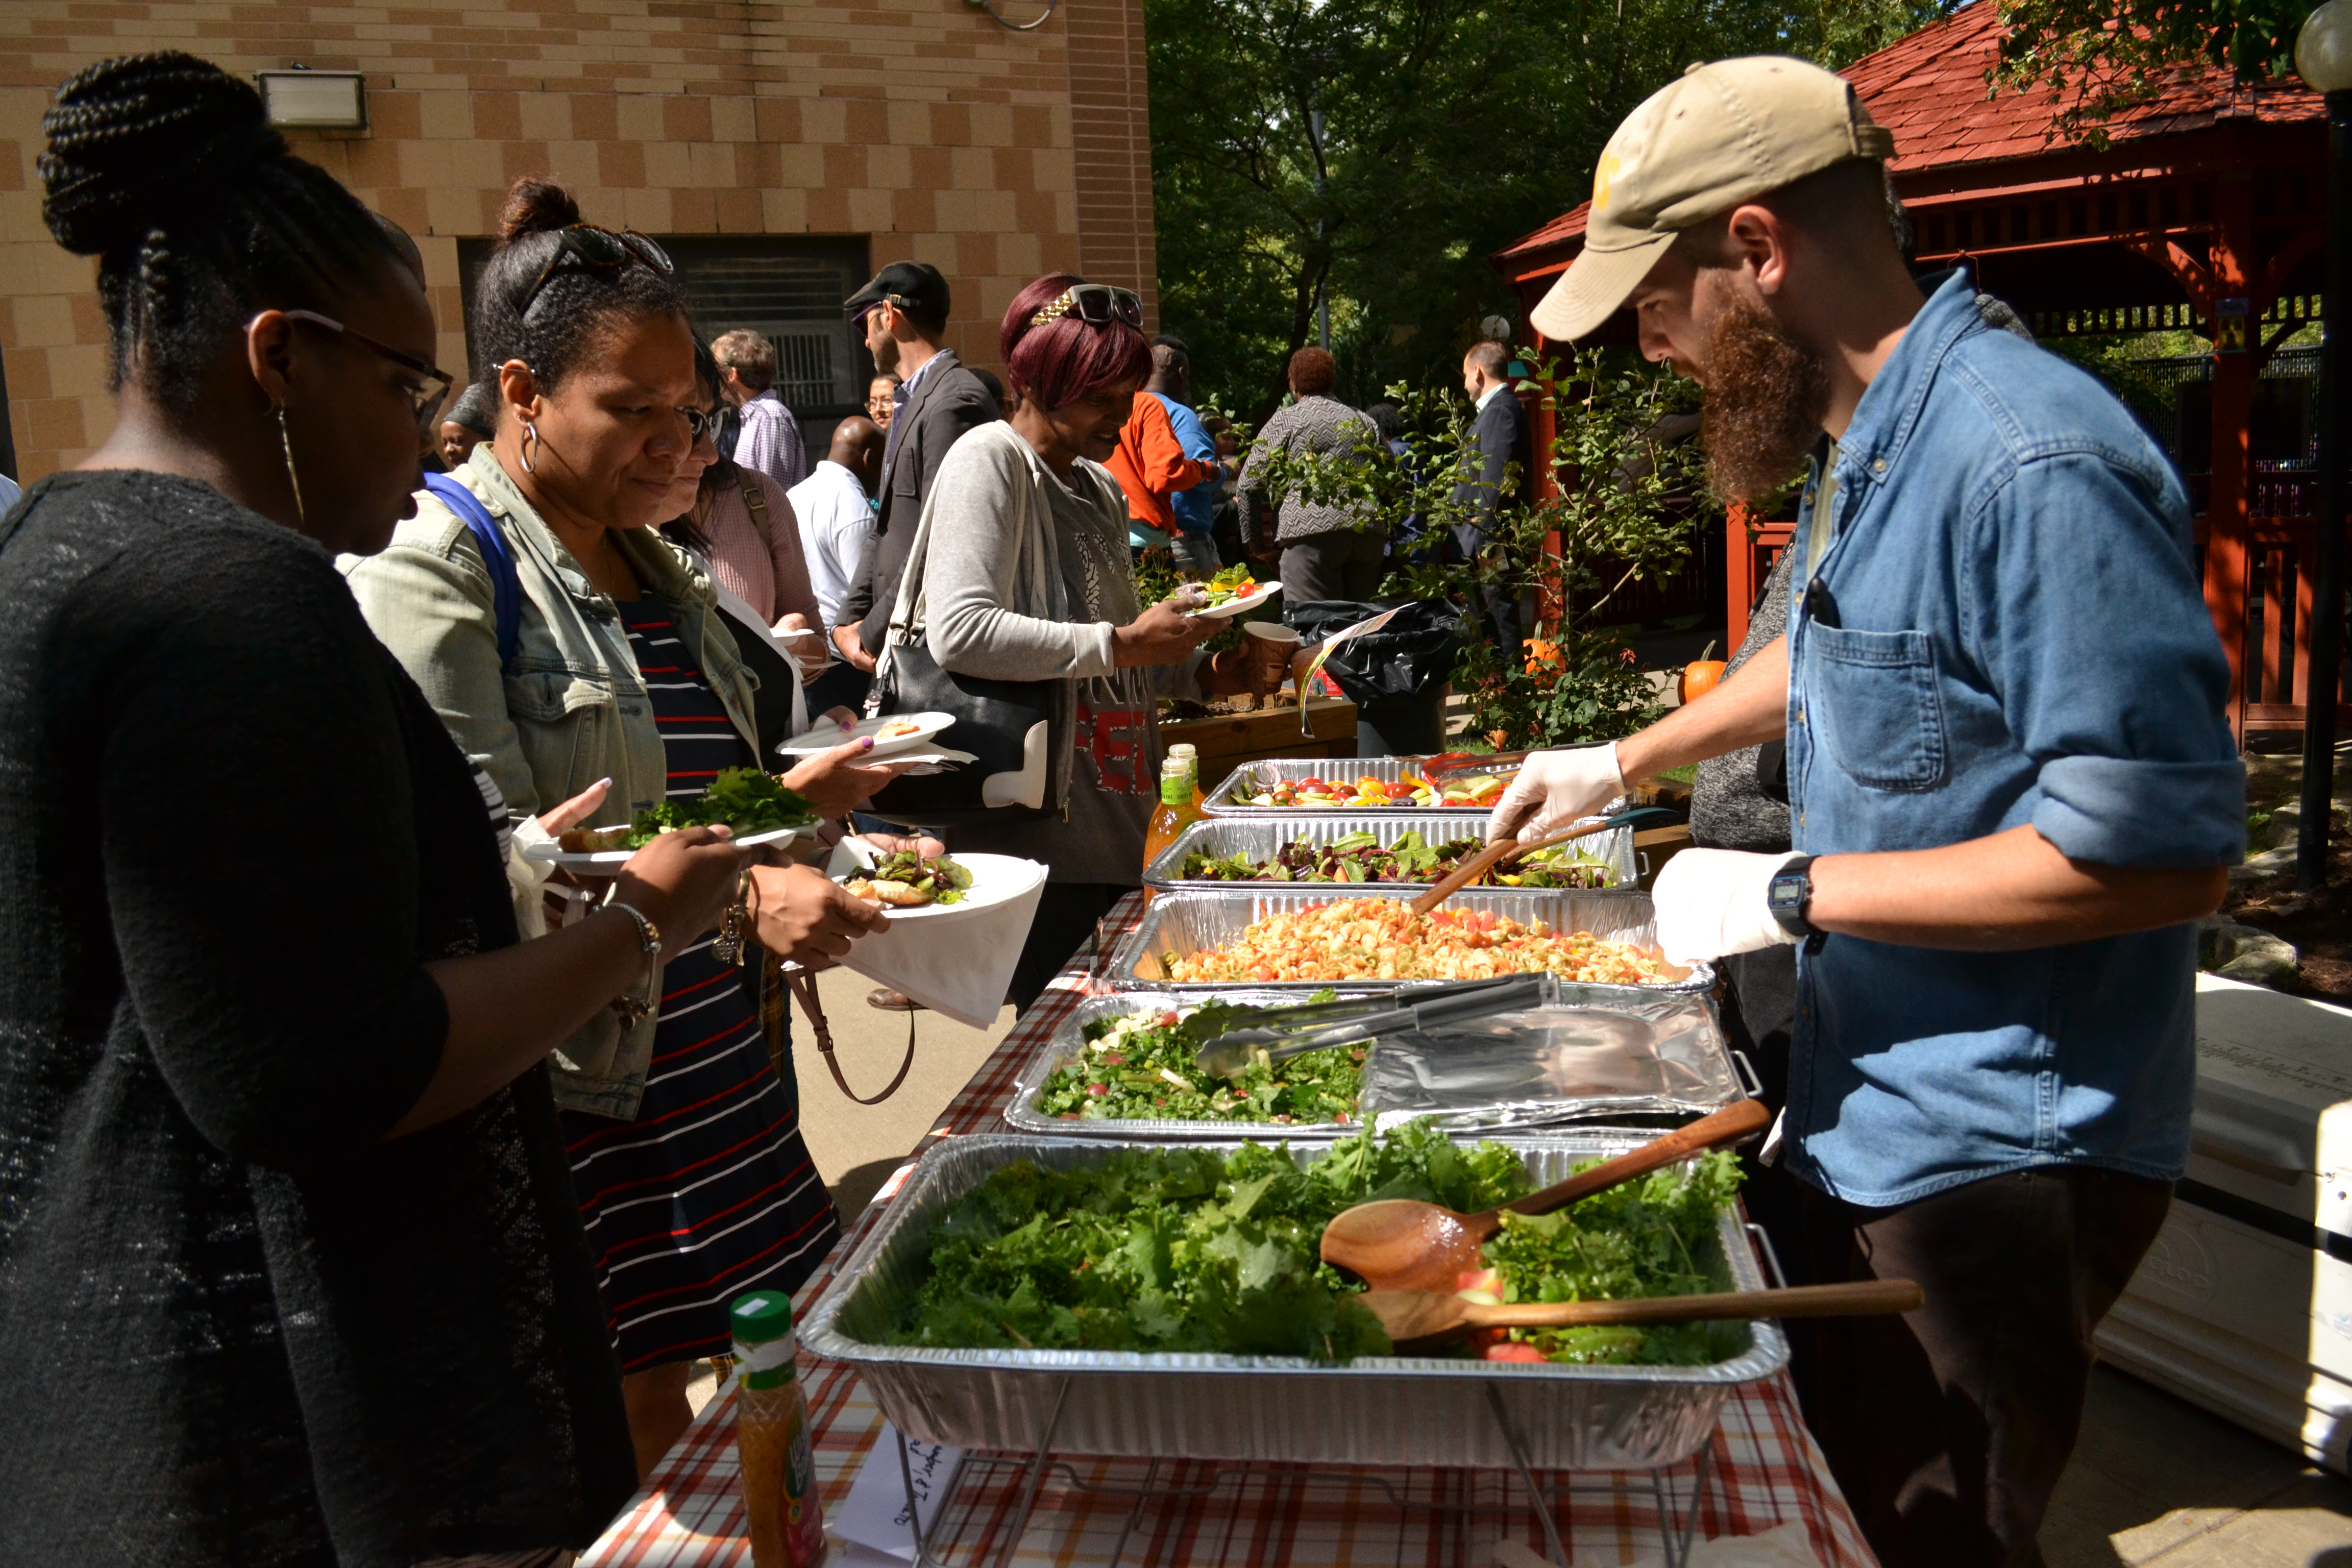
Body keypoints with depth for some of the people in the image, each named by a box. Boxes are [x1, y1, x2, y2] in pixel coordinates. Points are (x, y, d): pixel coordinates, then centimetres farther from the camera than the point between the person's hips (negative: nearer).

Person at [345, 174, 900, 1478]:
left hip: (708, 1054, 8)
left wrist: (782, 801, 8)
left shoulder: (651, 563, 15)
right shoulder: (433, 566, -11)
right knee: (627, 1432, 2)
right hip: (571, 1079, -7)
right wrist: (731, 888, -28)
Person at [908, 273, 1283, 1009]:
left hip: (1110, 833, 8)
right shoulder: (989, 461, -8)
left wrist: (1203, 673, 8)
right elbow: (959, 633, -22)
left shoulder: (1101, 489, 18)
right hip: (1036, 840, -8)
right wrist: (1124, 644, -18)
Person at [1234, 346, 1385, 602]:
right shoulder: (1363, 422, 22)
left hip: (1313, 532, -5)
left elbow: (1248, 485, 4)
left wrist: (1253, 542, 13)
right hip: (1369, 536, 5)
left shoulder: (1285, 420, 8)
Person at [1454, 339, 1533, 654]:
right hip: (1481, 539, 10)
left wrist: (1483, 537, -21)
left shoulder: (1501, 410, -12)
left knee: (1499, 615, -8)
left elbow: (1496, 481, -20)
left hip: (1490, 539, -10)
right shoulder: (1499, 407, 19)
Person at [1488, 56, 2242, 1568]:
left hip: (1998, 1157, -9)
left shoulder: (2028, 458, -25)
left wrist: (1795, 894, -22)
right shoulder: (1861, 446, 8)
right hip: (1871, 1108, 10)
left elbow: (2163, 849, -27)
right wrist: (1622, 762, 28)